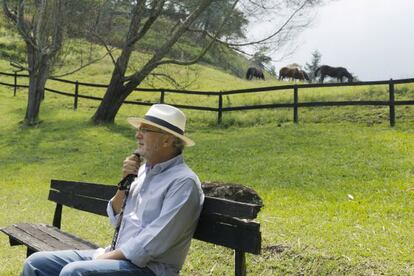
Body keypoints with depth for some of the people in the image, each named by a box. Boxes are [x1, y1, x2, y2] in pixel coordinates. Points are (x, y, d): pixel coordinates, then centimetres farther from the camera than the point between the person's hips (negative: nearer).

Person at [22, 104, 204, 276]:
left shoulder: (183, 182, -15)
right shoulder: (144, 170, 11)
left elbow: (154, 242, -21)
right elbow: (115, 218, 13)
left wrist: (107, 257, -15)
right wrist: (125, 181, -1)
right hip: (116, 256, 8)